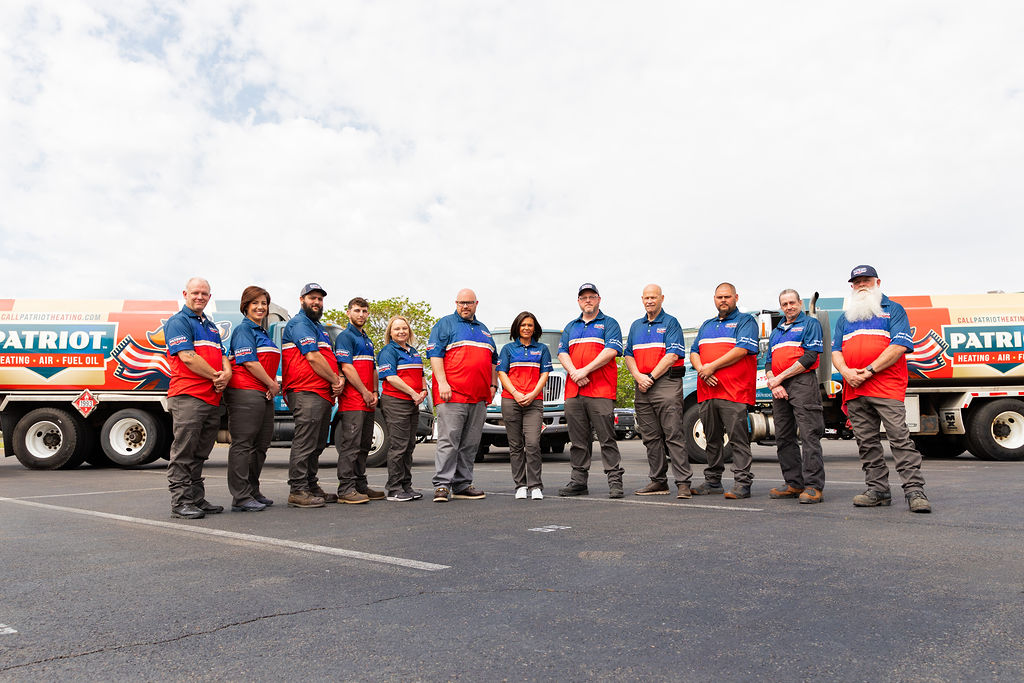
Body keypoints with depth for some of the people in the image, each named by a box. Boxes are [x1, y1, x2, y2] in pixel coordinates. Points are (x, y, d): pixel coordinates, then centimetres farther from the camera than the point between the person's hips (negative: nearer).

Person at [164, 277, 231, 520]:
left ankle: (197, 498, 18)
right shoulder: (178, 322, -2)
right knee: (183, 453, -5)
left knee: (199, 454, 12)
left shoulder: (211, 326, 24)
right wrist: (216, 376, -10)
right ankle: (180, 502, -1)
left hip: (212, 398, 8)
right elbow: (187, 357, -13)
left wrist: (227, 374, -3)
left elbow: (222, 356, 19)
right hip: (187, 396, -8)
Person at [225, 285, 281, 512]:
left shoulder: (262, 333, 23)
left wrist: (273, 386, 9)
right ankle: (241, 498, -2)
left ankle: (253, 492, 23)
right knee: (242, 444, -6)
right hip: (245, 393, -10)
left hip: (265, 394, 10)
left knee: (261, 444, 13)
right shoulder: (243, 329, -5)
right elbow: (249, 362, -14)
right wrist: (272, 384, -10)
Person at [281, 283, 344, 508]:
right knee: (305, 443, -10)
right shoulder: (299, 324, -5)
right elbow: (312, 357, -15)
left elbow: (330, 358, 23)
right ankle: (297, 491, -6)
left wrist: (339, 378, 3)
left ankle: (312, 487, 22)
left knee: (317, 445, 14)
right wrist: (335, 380, -8)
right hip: (306, 393, -10)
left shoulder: (320, 327, 26)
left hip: (324, 394, 10)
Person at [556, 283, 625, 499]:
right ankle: (578, 481, 14)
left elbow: (611, 351, -7)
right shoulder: (571, 327, 22)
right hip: (573, 391, 5)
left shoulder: (609, 323, 7)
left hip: (601, 391, -4)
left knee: (607, 438, -6)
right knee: (578, 440, 8)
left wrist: (585, 371, -13)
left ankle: (615, 481, -1)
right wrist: (574, 372, -8)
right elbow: (562, 353, 12)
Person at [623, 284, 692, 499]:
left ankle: (683, 482, -7)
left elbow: (672, 356, -9)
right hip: (642, 386, 6)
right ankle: (658, 481, 15)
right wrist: (638, 377, -3)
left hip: (666, 383, -6)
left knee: (673, 434, -9)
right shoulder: (636, 326, 19)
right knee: (651, 436, 8)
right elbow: (629, 355, 15)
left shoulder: (671, 323, 1)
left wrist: (651, 378, -11)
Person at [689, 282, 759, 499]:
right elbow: (694, 352, 18)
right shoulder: (707, 325, 24)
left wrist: (712, 367, -13)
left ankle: (742, 483, -3)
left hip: (734, 391, -6)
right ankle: (712, 482, 19)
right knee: (712, 438, 11)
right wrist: (701, 369, -4)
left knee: (738, 438, -7)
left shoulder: (745, 321, 4)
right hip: (707, 390, 7)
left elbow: (741, 350, -12)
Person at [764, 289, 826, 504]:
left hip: (802, 383, -7)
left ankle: (813, 486, -8)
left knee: (809, 435, -9)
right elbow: (768, 362, 18)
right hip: (779, 388, 7)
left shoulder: (810, 323, 5)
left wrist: (780, 377, -9)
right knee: (784, 438, 7)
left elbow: (810, 357, -8)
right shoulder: (776, 331, 24)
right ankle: (794, 483, 14)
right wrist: (773, 383, -2)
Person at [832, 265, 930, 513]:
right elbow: (836, 351, 15)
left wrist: (869, 371, -13)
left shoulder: (893, 310, 7)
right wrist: (846, 372, -7)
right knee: (866, 443, 6)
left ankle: (915, 491, -8)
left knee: (900, 437, -11)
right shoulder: (845, 318, 22)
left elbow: (900, 346, -6)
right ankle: (878, 490, 12)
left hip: (887, 388, -5)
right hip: (854, 391, 5)